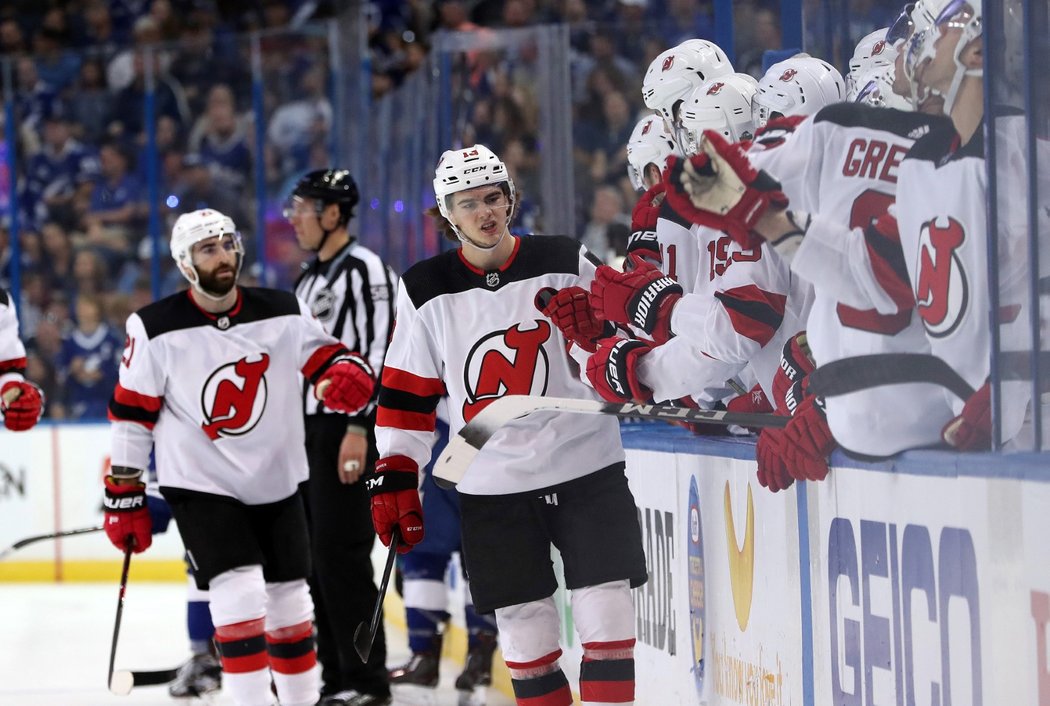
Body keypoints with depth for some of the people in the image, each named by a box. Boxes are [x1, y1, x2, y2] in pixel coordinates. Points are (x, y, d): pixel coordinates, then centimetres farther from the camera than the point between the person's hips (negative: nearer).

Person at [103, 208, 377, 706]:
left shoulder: (283, 313, -3)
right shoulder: (155, 328, -10)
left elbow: (328, 359, -1)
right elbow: (131, 414, -4)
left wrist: (349, 374, -26)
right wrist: (123, 495, -4)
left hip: (276, 484, 4)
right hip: (199, 485, -4)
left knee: (290, 605, 11)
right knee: (241, 596, -18)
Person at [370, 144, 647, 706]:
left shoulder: (564, 264, 0)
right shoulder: (427, 291, 2)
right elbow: (406, 393, 8)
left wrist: (590, 327, -18)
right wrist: (394, 478, 4)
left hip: (586, 469, -1)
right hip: (493, 487, 1)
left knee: (606, 619, -6)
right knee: (525, 633, 1)